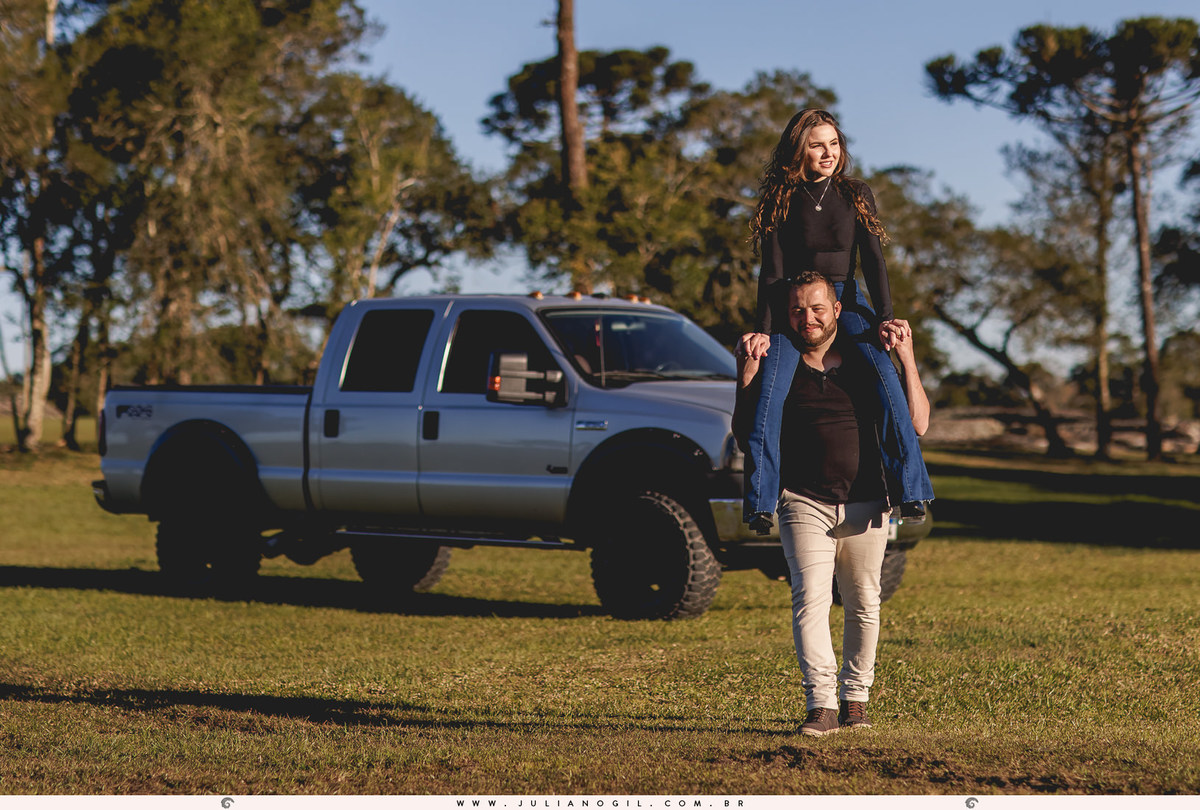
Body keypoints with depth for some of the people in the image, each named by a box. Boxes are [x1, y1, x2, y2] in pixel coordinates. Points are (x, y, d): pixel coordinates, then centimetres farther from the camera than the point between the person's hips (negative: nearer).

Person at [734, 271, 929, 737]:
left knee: (863, 606, 8)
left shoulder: (866, 361, 8)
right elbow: (746, 434, 5)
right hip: (804, 503, -2)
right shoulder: (776, 365, 5)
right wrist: (746, 381, -7)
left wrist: (906, 359, -1)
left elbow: (917, 424, 6)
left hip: (865, 504, 2)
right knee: (810, 599, -16)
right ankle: (821, 704, -20)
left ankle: (855, 697, 21)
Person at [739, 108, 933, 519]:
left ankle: (910, 490, -31)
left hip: (846, 300, 0)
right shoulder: (781, 200, 0)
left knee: (886, 383, -26)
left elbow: (873, 260, 1)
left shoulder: (856, 195, 5)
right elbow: (772, 270, -4)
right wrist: (763, 329, -15)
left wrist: (884, 317, -12)